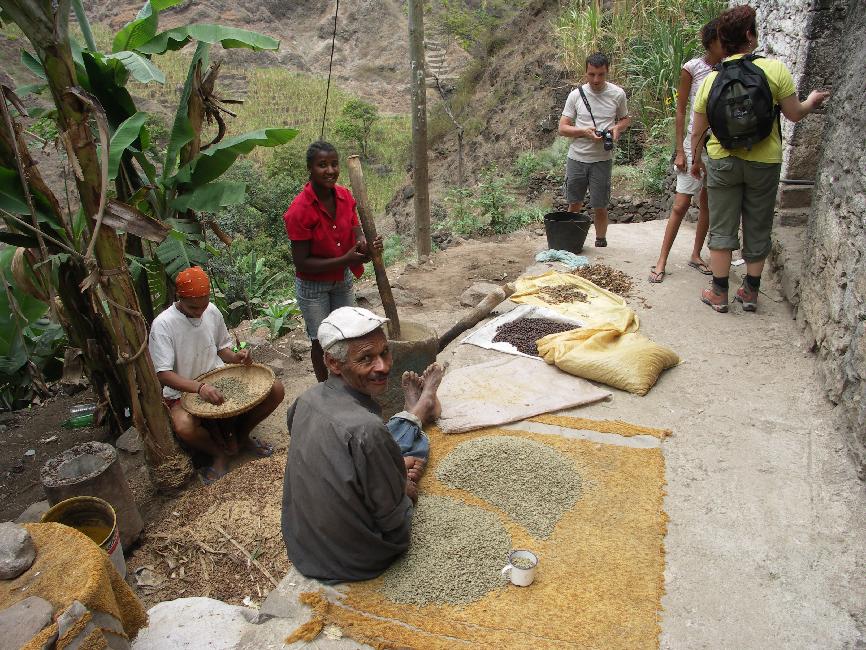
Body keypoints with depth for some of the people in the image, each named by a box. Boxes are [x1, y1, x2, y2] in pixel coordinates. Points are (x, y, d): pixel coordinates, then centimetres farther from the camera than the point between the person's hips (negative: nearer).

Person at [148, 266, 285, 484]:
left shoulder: (212, 311, -2)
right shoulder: (163, 324, -17)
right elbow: (163, 374, -21)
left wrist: (236, 357, -10)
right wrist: (200, 387, -35)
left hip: (220, 382, 5)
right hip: (184, 392, -4)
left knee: (275, 390, -15)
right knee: (184, 426, -39)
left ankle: (240, 435, 9)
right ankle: (220, 452, -4)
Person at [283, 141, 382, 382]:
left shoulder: (345, 196, -9)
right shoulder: (299, 210, -26)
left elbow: (356, 232, -3)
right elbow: (302, 263, -23)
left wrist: (365, 244, -28)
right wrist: (345, 260, -30)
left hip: (343, 280, 6)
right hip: (313, 287, -5)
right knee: (322, 343, 11)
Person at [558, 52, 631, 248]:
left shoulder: (617, 94, 0)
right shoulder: (576, 94, -1)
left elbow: (626, 119, 16)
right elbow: (562, 128, -1)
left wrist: (617, 127, -8)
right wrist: (585, 131, -18)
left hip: (602, 160, 0)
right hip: (577, 158, 1)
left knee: (599, 207, 3)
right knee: (574, 204, 10)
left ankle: (601, 242, 19)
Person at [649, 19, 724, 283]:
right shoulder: (692, 68, -5)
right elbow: (680, 110, -4)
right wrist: (680, 150, -8)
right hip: (695, 143, -4)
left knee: (708, 203, 10)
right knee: (681, 204, -6)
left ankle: (696, 255, 23)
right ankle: (662, 261, 1)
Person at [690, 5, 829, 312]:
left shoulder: (711, 79, -2)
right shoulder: (775, 69, -8)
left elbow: (697, 131, 3)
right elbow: (795, 114, -2)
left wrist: (695, 159, 20)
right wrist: (812, 101, 20)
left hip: (723, 162, 1)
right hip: (764, 162, 0)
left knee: (722, 229, 8)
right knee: (758, 229, 12)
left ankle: (719, 293, 10)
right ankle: (750, 292, 20)